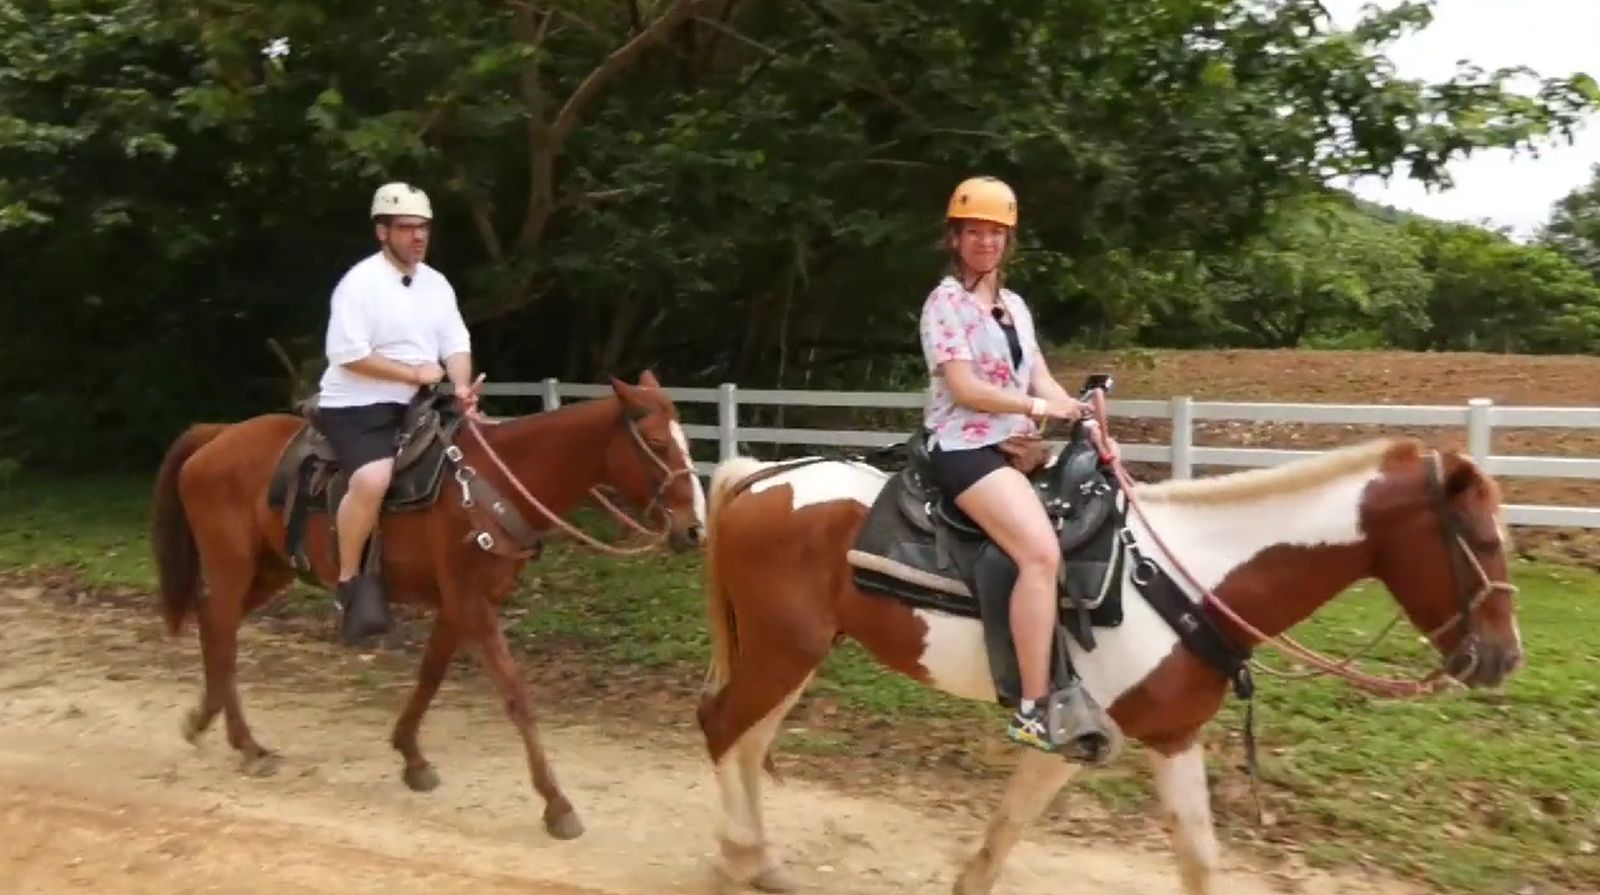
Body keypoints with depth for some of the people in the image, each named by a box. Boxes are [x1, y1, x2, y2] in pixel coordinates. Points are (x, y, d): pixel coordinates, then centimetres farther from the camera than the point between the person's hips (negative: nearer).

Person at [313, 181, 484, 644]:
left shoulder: (437, 284, 9)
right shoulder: (360, 282, -13)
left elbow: (456, 345, 6)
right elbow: (347, 353, -20)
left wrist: (462, 387, -15)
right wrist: (415, 372, -17)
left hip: (417, 406, 8)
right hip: (356, 406, -8)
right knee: (373, 478, -32)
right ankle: (350, 581, -16)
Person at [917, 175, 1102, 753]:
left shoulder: (1015, 305, 19)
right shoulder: (947, 302, -4)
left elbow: (1042, 379, 11)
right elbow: (964, 388, -14)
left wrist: (1083, 416, -7)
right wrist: (1037, 407, -18)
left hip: (1017, 447, 9)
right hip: (966, 449, -9)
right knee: (1041, 551, -27)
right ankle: (1034, 710, -24)